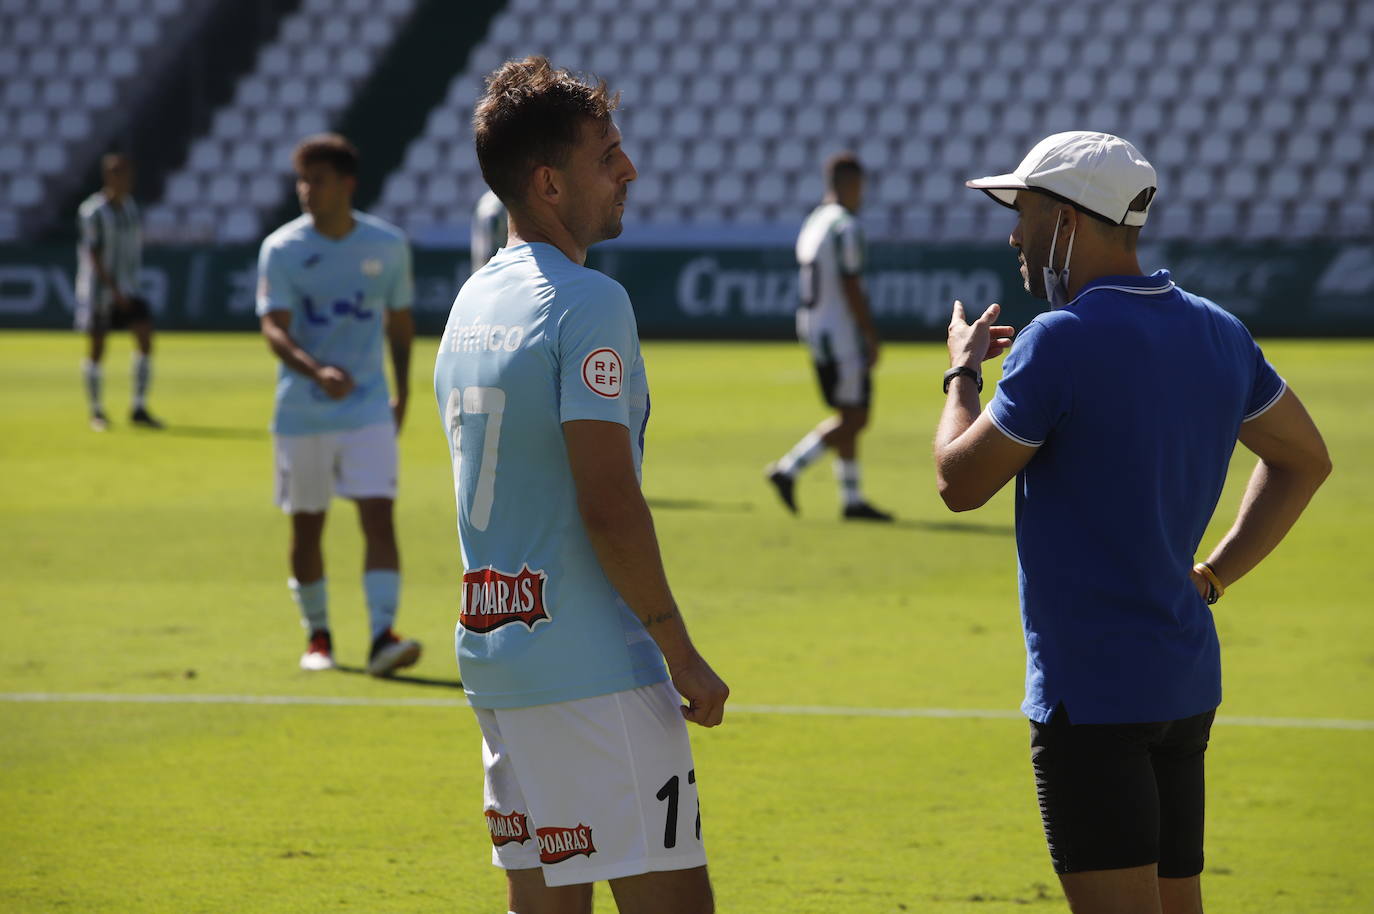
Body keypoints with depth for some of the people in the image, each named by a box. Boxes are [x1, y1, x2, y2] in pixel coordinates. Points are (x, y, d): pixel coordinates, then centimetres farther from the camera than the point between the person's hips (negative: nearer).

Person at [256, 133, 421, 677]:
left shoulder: (387, 245, 1)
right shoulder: (282, 249, -6)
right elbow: (273, 328, -15)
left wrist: (402, 393, 15)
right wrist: (316, 371, -32)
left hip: (369, 409, 0)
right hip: (301, 413, 0)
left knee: (379, 516, -13)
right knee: (307, 526, 7)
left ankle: (383, 638, -18)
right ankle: (317, 636, 24)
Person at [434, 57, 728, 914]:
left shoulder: (474, 300, 14)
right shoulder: (589, 303, -13)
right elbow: (609, 507, -19)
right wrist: (682, 651, -12)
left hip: (496, 652, 9)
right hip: (593, 672, -9)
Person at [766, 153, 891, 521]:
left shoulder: (812, 224, 13)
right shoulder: (846, 227, -15)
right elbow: (851, 288, -19)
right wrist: (872, 337, -14)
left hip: (813, 329, 10)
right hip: (842, 335, -10)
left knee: (851, 419, 12)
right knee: (852, 419, -5)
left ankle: (853, 499, 13)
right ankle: (789, 469, -10)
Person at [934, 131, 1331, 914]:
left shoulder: (1062, 341, -16)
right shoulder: (1217, 333, 8)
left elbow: (961, 482, -8)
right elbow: (1304, 460, 21)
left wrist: (963, 372, 9)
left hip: (1092, 690, -8)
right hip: (1187, 680, 8)